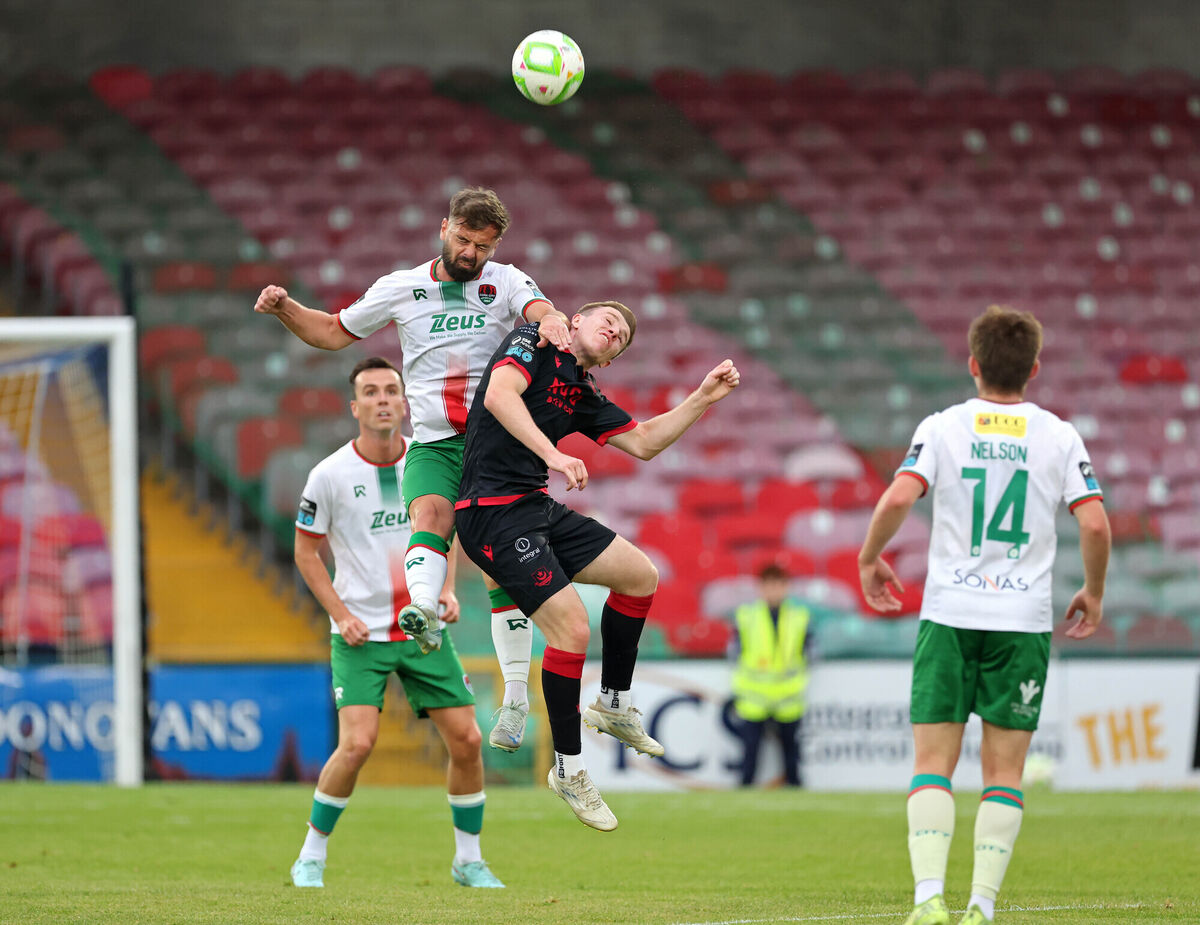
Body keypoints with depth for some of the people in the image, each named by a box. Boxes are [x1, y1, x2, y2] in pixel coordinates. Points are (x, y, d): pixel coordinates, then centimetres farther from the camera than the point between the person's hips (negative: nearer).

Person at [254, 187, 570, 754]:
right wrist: (284, 309, 2)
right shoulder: (402, 288, 10)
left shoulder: (506, 283, 4)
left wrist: (552, 323, -42)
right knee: (430, 517, -30)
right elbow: (334, 332, 20)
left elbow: (544, 313, -17)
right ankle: (423, 613, -59)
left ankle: (516, 697, 4)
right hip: (432, 445, 1)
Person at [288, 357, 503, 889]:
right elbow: (306, 549, 0)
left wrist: (447, 589, 1)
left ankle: (469, 861, 17)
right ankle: (311, 860, -2)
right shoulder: (330, 475, -10)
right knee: (357, 743, -19)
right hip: (361, 635, -4)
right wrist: (341, 615, -9)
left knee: (467, 740, -1)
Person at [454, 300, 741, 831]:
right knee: (571, 627, -16)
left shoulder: (582, 395, 18)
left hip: (539, 509, 9)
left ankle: (613, 704, 24)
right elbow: (499, 394, -22)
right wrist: (553, 454, -32)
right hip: (494, 513, -9)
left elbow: (643, 443, 22)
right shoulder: (533, 342, -3)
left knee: (640, 576, 11)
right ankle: (568, 770, -2)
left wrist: (703, 399, 11)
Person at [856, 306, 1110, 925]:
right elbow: (1094, 524, -6)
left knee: (933, 764, 1)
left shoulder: (942, 427, 0)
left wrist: (869, 559, 4)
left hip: (948, 617, 0)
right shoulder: (1059, 437, 2)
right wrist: (1093, 592, 11)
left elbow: (898, 498, -13)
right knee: (1004, 772, 5)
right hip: (1024, 621, 0)